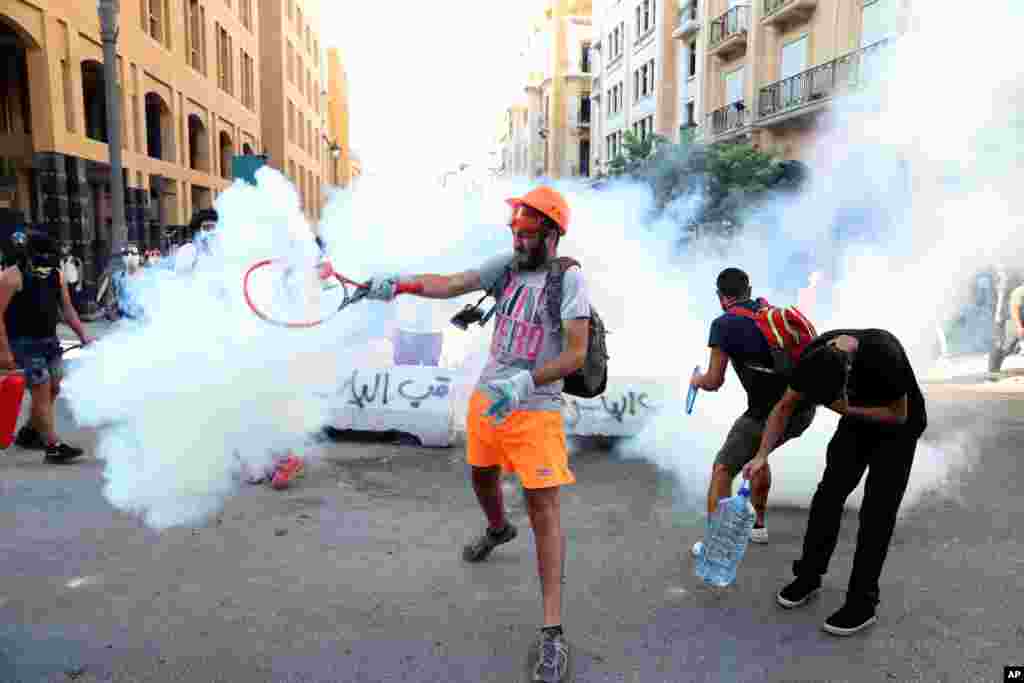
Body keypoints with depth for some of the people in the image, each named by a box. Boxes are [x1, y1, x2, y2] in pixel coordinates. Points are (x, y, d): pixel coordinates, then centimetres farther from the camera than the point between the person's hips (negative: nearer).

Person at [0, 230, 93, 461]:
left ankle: (28, 433, 33)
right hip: (24, 343, -7)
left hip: (49, 340, 7)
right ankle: (53, 446, -9)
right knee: (42, 389, -11)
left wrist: (83, 334, 1)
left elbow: (67, 308, 12)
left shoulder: (56, 275, 6)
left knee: (53, 389, 13)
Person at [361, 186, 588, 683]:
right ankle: (498, 529, 60)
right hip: (486, 397, 6)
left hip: (534, 409, -6)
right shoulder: (506, 266, 3)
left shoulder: (568, 279, -13)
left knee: (543, 508, -8)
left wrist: (527, 381, -32)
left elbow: (576, 353, -19)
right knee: (483, 476, 25)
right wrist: (401, 284, -23)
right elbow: (450, 285, -6)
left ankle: (552, 633, 0)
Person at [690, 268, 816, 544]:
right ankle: (756, 524, 41)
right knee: (756, 451, 33)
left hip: (769, 413, -7)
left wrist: (698, 380, 18)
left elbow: (714, 382, -4)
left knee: (722, 470, 9)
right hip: (804, 408, 7)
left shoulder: (723, 324, -6)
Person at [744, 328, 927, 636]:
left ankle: (862, 604, 4)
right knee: (829, 493, 1)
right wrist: (761, 456, -22)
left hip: (897, 426, -4)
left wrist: (847, 410, -32)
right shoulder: (815, 356, -25)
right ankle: (808, 576, 16)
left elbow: (899, 415, -23)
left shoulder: (884, 355, -40)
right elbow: (784, 407, -14)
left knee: (877, 511, -7)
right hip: (858, 419, 5)